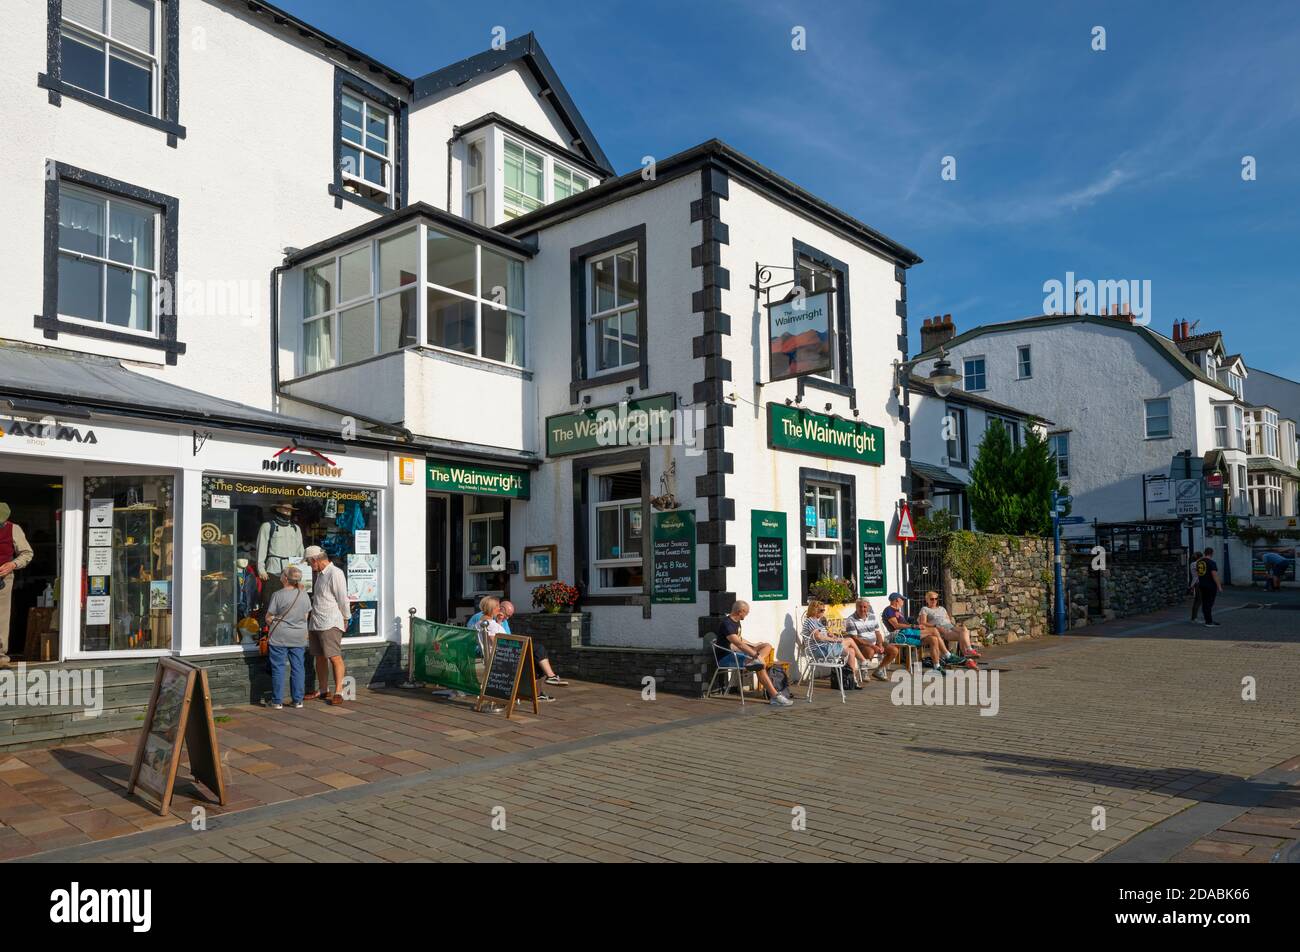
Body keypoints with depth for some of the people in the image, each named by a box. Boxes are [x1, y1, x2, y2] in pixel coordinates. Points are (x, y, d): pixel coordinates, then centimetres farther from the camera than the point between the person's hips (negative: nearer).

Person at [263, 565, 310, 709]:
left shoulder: (278, 595, -12)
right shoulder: (305, 595, 2)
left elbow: (268, 618, -5)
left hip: (279, 637, -4)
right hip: (299, 638, 4)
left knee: (278, 668, 4)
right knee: (297, 668, 9)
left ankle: (278, 701, 8)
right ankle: (298, 700, 12)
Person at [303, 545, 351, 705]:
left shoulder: (335, 573, -12)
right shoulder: (319, 574, 18)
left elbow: (343, 599, -10)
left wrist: (345, 618, -3)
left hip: (330, 623, -9)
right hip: (315, 623, 9)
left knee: (334, 656, -12)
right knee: (320, 657, 13)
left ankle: (338, 692, -11)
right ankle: (322, 690, 21)